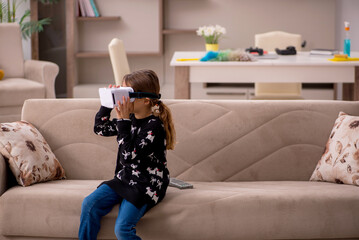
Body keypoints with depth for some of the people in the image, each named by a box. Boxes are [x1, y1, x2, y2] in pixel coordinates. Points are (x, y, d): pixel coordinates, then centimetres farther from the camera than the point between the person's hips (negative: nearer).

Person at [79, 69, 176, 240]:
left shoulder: (154, 126, -19)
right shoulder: (131, 119, 5)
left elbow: (129, 155, -26)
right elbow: (100, 129, 17)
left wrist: (123, 120, -26)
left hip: (146, 186, -8)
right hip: (124, 179, 8)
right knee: (90, 204, -9)